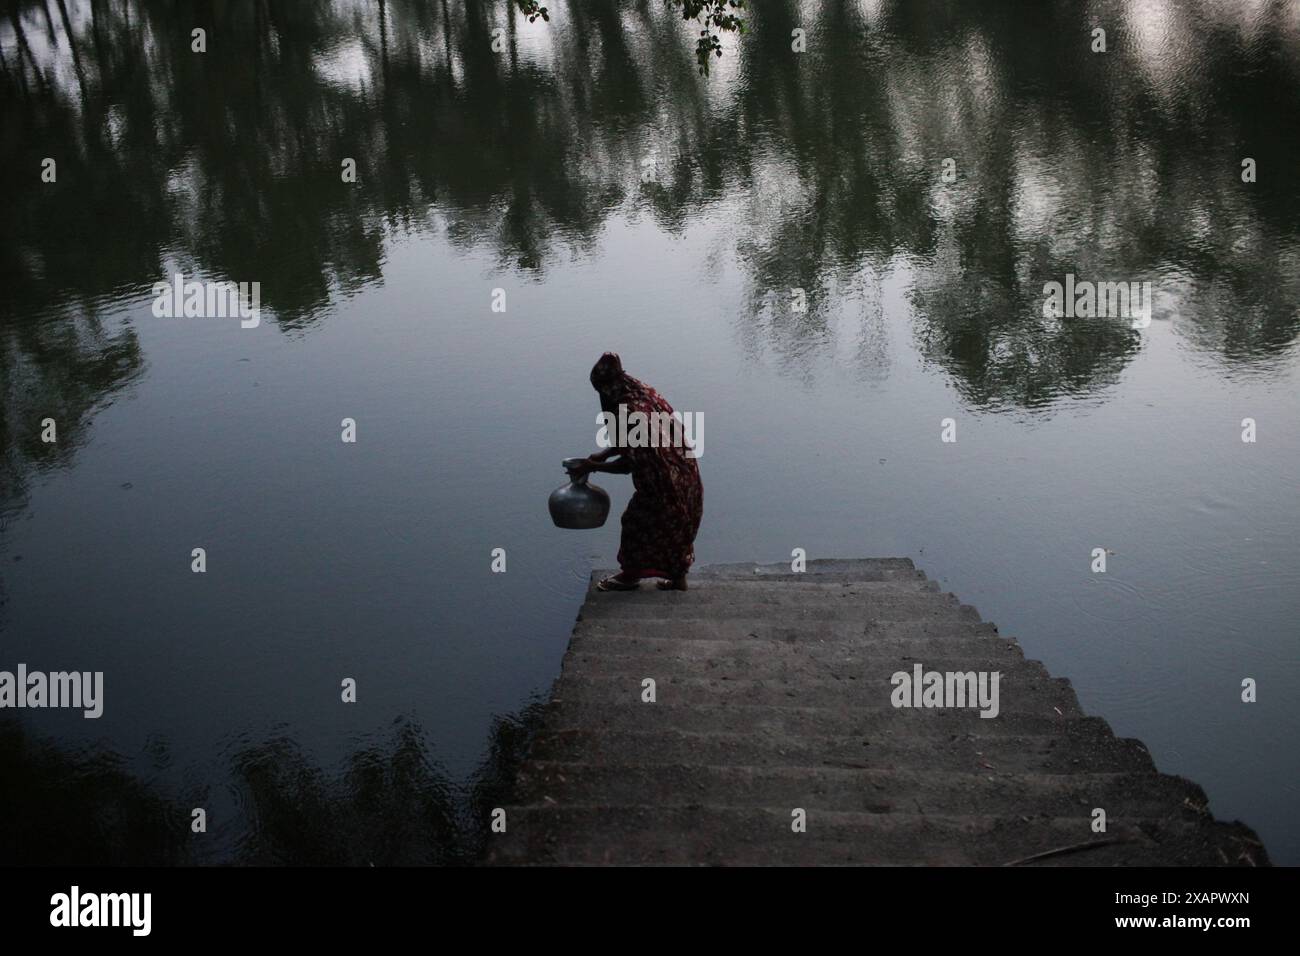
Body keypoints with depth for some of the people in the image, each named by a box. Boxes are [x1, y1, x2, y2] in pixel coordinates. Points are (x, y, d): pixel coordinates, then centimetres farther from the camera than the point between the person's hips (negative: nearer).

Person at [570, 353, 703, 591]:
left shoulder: (627, 412, -23)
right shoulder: (647, 394, 4)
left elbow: (628, 463, -17)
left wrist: (594, 467, -4)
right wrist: (603, 455, 13)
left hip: (662, 482, -8)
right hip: (685, 473, 8)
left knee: (637, 521, 11)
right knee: (677, 526, 21)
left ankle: (630, 574, 27)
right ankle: (678, 576, 31)